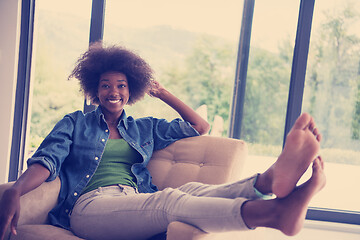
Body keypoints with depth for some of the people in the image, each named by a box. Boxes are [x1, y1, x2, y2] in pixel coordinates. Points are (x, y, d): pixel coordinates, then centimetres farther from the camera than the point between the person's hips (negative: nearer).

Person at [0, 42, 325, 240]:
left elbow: (200, 126, 28)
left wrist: (163, 94, 27)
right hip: (90, 205, -4)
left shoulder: (145, 128, 27)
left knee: (193, 191, -31)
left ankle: (272, 181, -59)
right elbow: (48, 159, 1)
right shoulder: (75, 123, 19)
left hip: (137, 208, 5)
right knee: (169, 200, -36)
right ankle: (275, 212, -61)